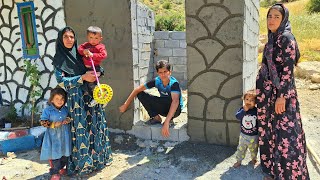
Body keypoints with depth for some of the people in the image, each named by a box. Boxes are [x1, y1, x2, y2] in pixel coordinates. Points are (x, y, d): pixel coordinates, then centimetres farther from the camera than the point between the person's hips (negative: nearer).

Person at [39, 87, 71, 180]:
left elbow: (69, 117, 16)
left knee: (65, 154, 14)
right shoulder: (48, 110, -10)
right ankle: (55, 172, 17)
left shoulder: (66, 109, 1)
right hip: (53, 136, -4)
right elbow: (42, 122, -10)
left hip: (65, 136, 4)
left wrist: (68, 120, -7)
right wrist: (53, 124, -21)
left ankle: (60, 168, 37)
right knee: (55, 154, 1)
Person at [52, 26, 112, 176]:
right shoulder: (59, 60, 0)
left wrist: (94, 74, -8)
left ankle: (98, 157, 24)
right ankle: (83, 163, 14)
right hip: (76, 99, -4)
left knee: (96, 127, 8)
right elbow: (62, 81, -10)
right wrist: (83, 77, -17)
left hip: (92, 96, 4)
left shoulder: (80, 54, 11)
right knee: (81, 130, -1)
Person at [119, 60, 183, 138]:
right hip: (163, 108, 5)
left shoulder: (174, 83, -29)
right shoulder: (156, 81, -16)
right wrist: (125, 105, -12)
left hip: (175, 109, -5)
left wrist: (166, 122, -55)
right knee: (141, 95, -11)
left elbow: (175, 101, -46)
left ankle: (170, 120, -10)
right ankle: (156, 117, -2)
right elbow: (137, 90, -10)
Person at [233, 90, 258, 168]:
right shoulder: (242, 109, -9)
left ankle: (253, 159, 44)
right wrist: (244, 110, -34)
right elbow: (237, 116, -24)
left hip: (254, 136, -1)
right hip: (243, 134, 1)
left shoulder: (256, 110, -14)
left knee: (253, 149, 19)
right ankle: (239, 161, 26)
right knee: (241, 149, 11)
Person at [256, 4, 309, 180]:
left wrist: (282, 96, -21)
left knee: (285, 133, -2)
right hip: (269, 92, 9)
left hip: (281, 92, -9)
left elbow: (288, 69, -18)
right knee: (271, 130, 15)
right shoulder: (272, 39, 12)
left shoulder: (286, 38, -14)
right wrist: (260, 92, 18)